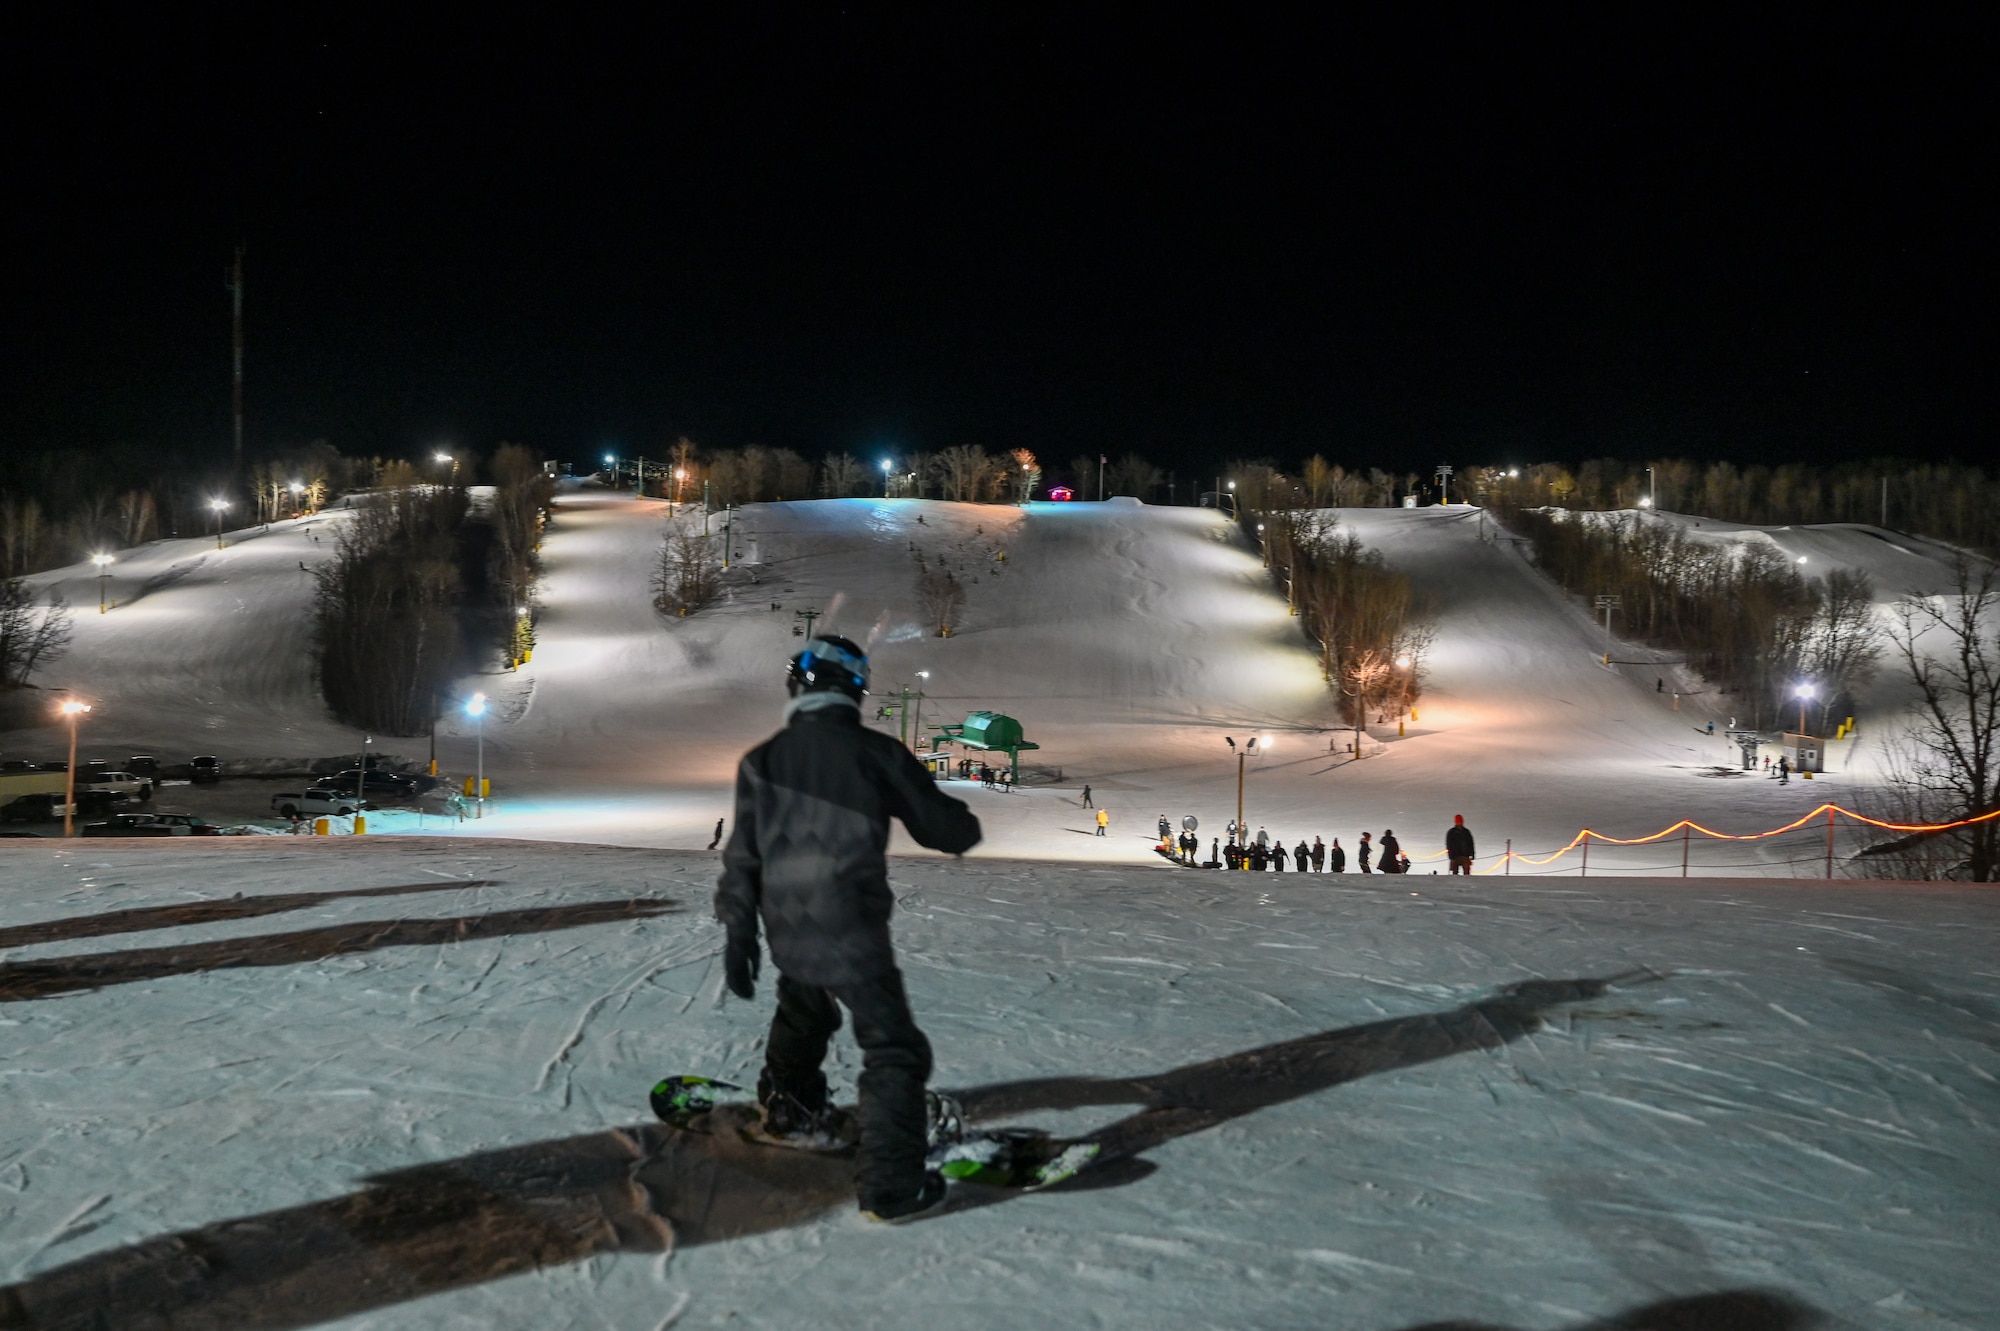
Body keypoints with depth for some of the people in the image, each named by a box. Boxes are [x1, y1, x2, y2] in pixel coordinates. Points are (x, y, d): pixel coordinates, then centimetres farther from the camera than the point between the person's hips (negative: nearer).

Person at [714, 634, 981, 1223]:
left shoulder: (762, 761, 1)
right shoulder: (875, 753, -9)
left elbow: (743, 854, 4)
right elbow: (945, 829, -2)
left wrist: (738, 932, 11)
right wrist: (964, 823, 21)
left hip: (787, 933, 5)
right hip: (853, 934, -5)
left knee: (802, 1014, 33)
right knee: (894, 1052, 1)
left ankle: (787, 1108, 54)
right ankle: (891, 1186, -5)